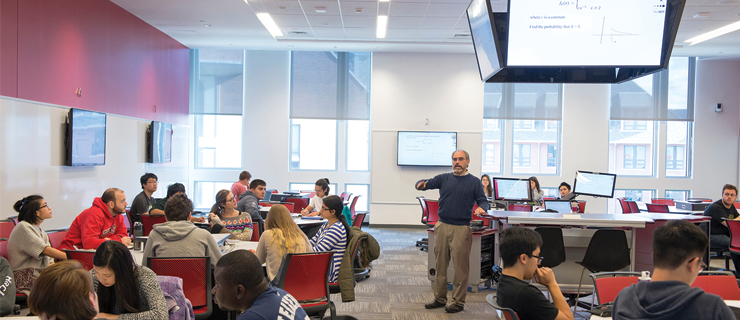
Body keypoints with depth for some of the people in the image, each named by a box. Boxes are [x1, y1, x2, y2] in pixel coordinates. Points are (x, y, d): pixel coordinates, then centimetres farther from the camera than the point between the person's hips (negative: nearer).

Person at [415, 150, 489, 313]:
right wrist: (420, 184, -19)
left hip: (462, 228, -3)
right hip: (442, 226, 3)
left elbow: (483, 201, 3)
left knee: (460, 266, -2)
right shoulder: (444, 178, 11)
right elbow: (426, 184, 5)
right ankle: (439, 298, 20)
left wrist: (481, 208, -20)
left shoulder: (474, 181, 5)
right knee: (440, 264, 9)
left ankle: (458, 301, 8)